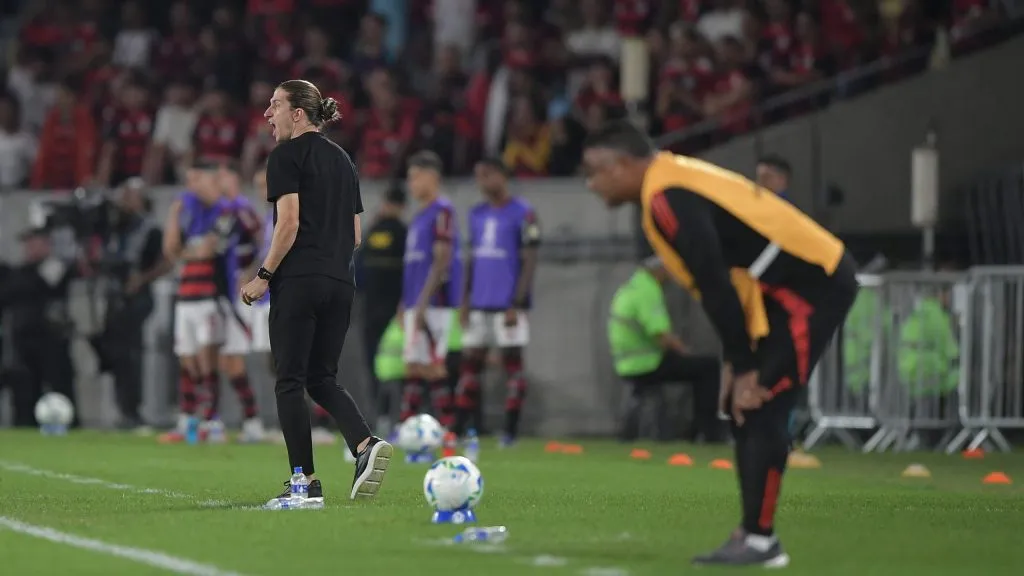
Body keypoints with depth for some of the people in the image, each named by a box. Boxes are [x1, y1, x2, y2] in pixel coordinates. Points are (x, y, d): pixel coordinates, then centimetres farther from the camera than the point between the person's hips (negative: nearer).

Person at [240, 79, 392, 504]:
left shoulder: (286, 156, -5)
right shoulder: (342, 159, 17)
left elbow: (289, 222, -14)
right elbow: (355, 233, 16)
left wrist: (264, 275, -9)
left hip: (298, 280, -7)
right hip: (340, 282, 7)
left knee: (290, 381, 1)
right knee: (323, 378, 13)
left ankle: (306, 481, -1)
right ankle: (366, 445, -11)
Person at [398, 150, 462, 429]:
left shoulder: (442, 211, -10)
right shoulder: (420, 215, 18)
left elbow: (441, 261, -17)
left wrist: (423, 303, -20)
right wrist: (406, 302, 21)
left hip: (432, 302, -9)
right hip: (415, 304, 9)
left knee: (432, 366, -9)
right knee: (413, 365, 8)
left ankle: (447, 428, -7)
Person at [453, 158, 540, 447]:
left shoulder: (522, 213, -6)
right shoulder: (476, 214, 14)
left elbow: (529, 262, -9)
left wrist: (517, 304, -14)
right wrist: (465, 300, 11)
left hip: (507, 303, -6)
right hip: (479, 304, 6)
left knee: (512, 362, -2)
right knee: (470, 363, 5)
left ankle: (510, 431, 0)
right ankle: (459, 428, 6)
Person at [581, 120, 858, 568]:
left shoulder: (668, 199, -18)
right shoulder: (675, 186, 13)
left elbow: (715, 287, -20)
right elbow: (719, 282, 17)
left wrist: (743, 368, -15)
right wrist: (736, 362, 13)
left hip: (811, 287, -10)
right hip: (794, 287, 10)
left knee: (760, 408, -11)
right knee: (744, 408, 11)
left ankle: (759, 540, -7)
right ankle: (751, 536, 14)